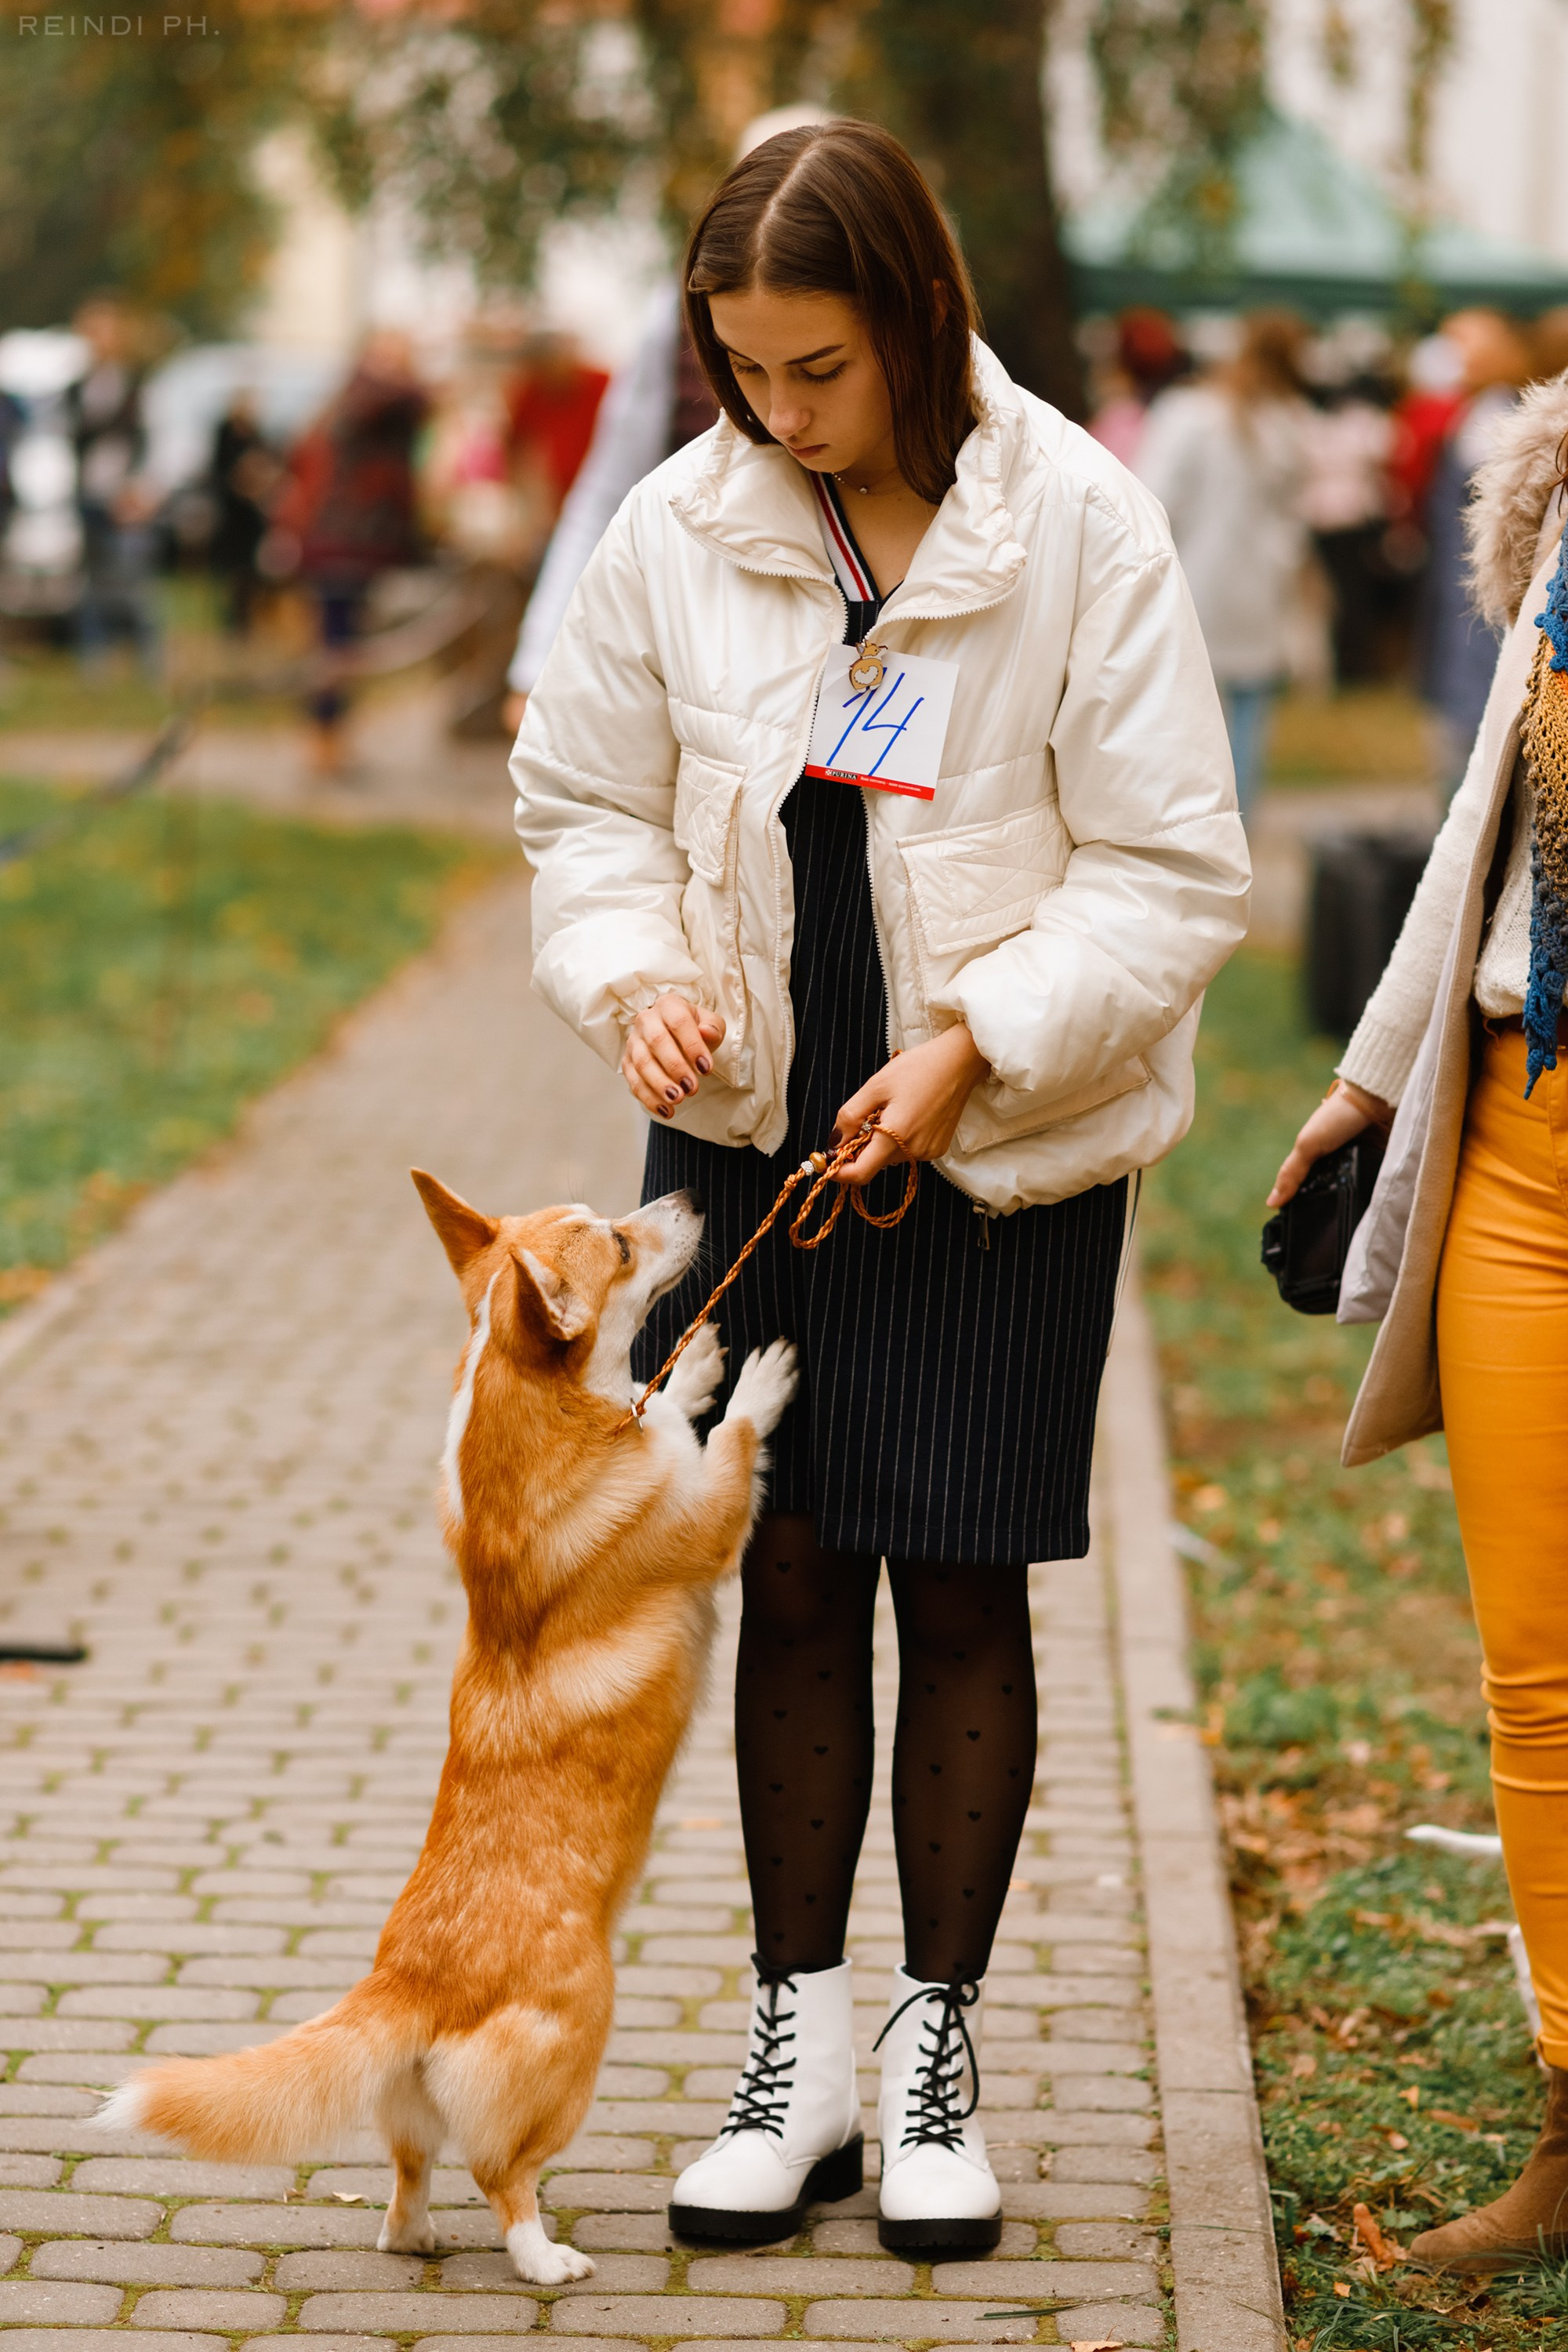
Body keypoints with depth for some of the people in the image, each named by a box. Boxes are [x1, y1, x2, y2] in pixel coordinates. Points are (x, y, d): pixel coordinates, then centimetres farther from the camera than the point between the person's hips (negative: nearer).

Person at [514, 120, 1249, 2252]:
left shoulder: (1082, 530, -12)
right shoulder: (680, 528, -3)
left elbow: (1169, 874, -10)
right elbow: (586, 799, 8)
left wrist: (974, 1041, -20)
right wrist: (635, 969, -11)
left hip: (1007, 1149, -2)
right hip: (752, 1127, 2)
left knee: (964, 1591, 3)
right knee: (793, 1578, 6)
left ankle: (938, 2048, 18)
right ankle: (795, 2052, 18)